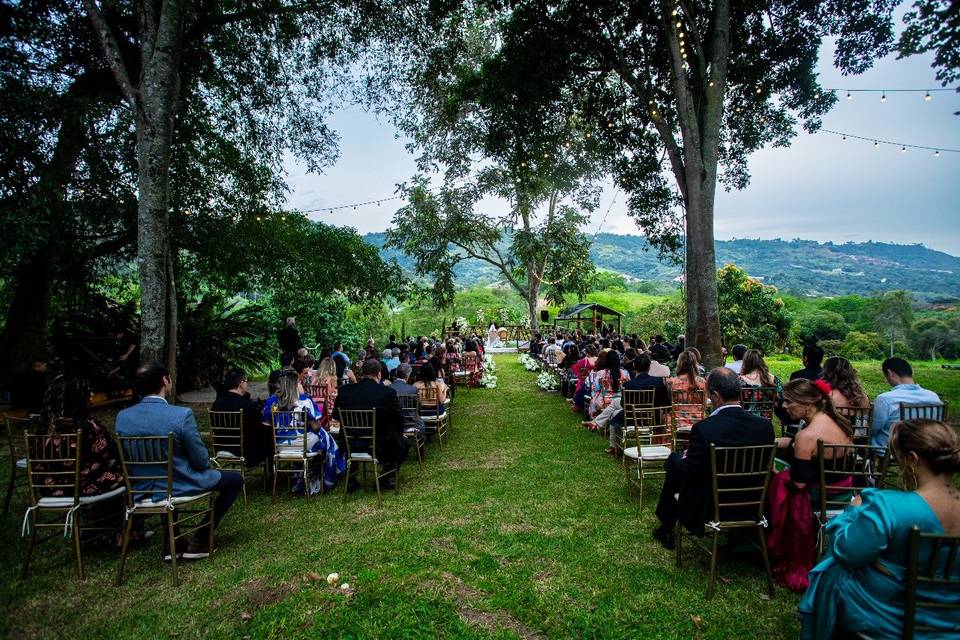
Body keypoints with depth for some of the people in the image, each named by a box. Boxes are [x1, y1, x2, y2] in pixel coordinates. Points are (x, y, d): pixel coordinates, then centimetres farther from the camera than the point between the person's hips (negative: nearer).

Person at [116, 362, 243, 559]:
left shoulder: (122, 417, -8)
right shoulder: (182, 415, -25)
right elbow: (201, 461, -16)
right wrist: (205, 461, 7)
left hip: (141, 490, 6)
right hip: (180, 486, -6)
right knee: (236, 479, 14)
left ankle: (171, 541, 34)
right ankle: (200, 541, 13)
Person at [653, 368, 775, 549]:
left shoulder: (703, 429, -28)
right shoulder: (765, 425, -14)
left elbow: (688, 472, -17)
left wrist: (686, 456, 4)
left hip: (708, 507, -5)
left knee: (675, 458, 17)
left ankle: (666, 530, 32)